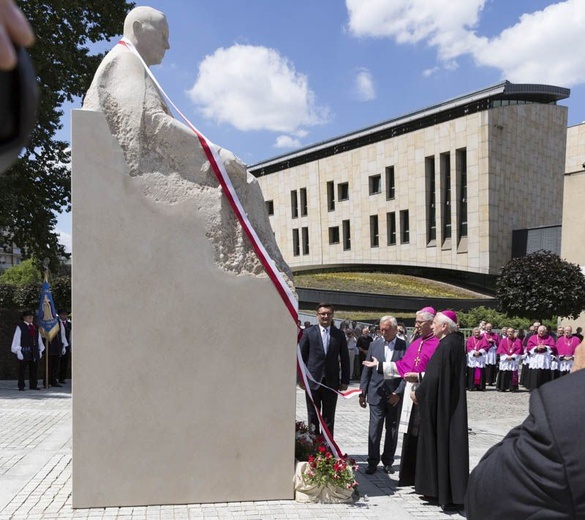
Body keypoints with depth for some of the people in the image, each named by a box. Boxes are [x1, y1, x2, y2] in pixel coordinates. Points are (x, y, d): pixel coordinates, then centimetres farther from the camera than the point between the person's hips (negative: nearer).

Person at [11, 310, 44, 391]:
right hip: (24, 352, -5)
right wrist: (18, 351, -12)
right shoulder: (20, 327, -3)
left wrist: (40, 350, 14)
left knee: (33, 370, 8)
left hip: (34, 352, 6)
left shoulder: (35, 327, 15)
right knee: (22, 370, 0)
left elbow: (39, 340, 18)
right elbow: (16, 340, -6)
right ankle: (21, 386, 6)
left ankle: (33, 385, 14)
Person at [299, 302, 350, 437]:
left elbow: (345, 359, 6)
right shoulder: (308, 333, 0)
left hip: (331, 382, 1)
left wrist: (345, 380, 3)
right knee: (313, 417, 7)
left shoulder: (339, 335, 3)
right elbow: (301, 356, 1)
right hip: (312, 381, -1)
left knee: (329, 419, 8)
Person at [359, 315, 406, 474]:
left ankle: (388, 462, 22)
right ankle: (372, 462, 9)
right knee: (374, 429, -1)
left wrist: (398, 393, -10)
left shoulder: (404, 346, -4)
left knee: (392, 430, 10)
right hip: (376, 394, 1)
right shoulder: (374, 345, 5)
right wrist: (362, 393, 3)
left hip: (395, 395, -1)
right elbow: (366, 370, 7)